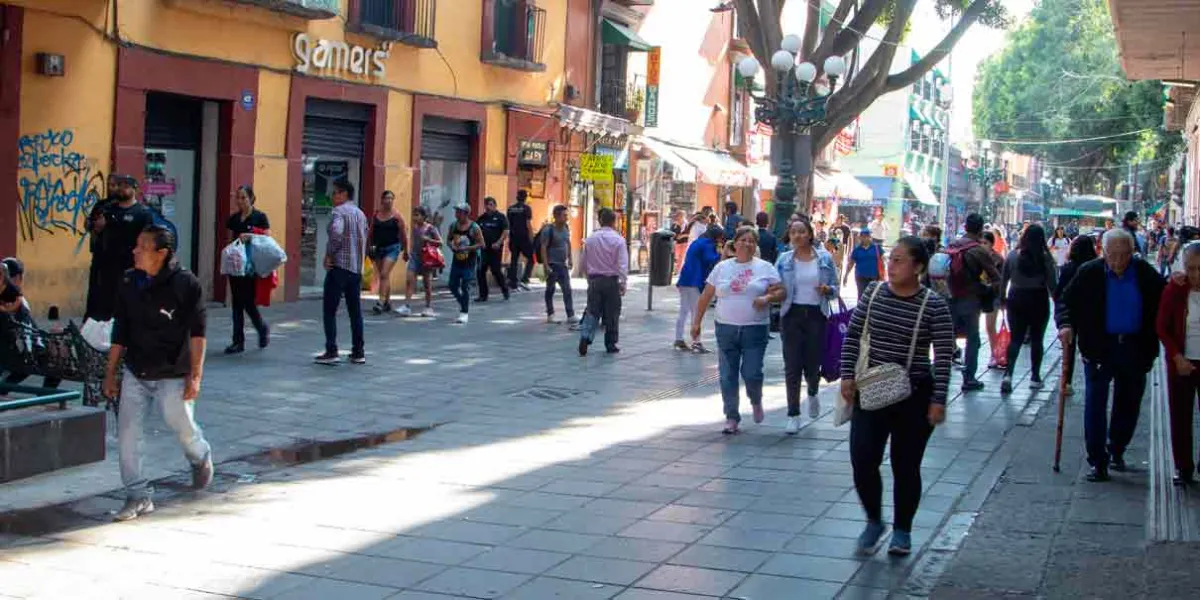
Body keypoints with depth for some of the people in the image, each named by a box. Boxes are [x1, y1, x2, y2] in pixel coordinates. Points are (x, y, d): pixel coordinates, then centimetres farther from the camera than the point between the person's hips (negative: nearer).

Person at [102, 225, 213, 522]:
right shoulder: (129, 284, 2)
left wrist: (195, 375, -16)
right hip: (135, 374, 4)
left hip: (173, 375, -4)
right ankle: (138, 497, 7)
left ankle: (201, 459, 43)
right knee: (126, 435, -4)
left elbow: (197, 331, -11)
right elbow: (120, 332, 10)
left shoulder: (185, 284, -13)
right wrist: (110, 373, 10)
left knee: (184, 430, 8)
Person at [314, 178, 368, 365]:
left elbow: (336, 232, -26)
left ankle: (331, 352, -7)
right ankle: (358, 352, 11)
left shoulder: (339, 211, -8)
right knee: (355, 311, 10)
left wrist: (329, 255, -15)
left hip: (339, 266, -7)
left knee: (329, 310, -2)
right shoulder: (360, 214, 16)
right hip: (357, 268, 8)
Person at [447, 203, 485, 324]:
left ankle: (464, 313, -1)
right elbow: (449, 239, 15)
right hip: (456, 259, 6)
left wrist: (466, 248, -21)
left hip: (469, 261, -6)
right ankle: (462, 302, 34)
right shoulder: (453, 225, 3)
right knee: (453, 286, 8)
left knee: (465, 287, -8)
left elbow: (481, 244, -12)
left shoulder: (474, 228, -13)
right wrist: (452, 245, -7)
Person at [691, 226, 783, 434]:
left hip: (755, 330, -2)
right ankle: (732, 418, 13)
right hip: (726, 329, 2)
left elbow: (781, 291, 2)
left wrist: (767, 298, -18)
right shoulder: (722, 267, 8)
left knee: (751, 373, -7)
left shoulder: (765, 268, 4)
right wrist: (697, 322, 7)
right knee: (728, 376, 3)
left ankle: (756, 401, 26)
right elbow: (705, 297, 10)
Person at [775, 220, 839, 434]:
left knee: (813, 363, 5)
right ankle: (793, 415, 5)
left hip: (817, 316, 0)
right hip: (792, 315, 0)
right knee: (792, 366, -2)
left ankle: (813, 394, 40)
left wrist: (827, 290, -16)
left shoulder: (824, 258, 2)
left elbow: (835, 289, 5)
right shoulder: (784, 260, 3)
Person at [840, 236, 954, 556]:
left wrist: (938, 400, -14)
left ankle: (902, 531, 26)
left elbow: (943, 356, -10)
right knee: (862, 461, -4)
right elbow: (853, 335, 7)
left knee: (906, 466, 8)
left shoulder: (933, 306, -10)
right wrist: (848, 375, -1)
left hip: (914, 396, -3)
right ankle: (874, 521, 20)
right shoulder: (873, 293, 1)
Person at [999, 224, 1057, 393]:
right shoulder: (1045, 257, -10)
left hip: (1016, 300, 2)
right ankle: (1035, 377, 16)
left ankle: (1008, 373, -13)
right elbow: (1052, 283, -8)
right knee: (1037, 339, 11)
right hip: (1039, 301, -2)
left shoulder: (1013, 255, -3)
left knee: (1016, 338, 5)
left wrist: (1002, 297, 15)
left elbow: (1004, 279, 3)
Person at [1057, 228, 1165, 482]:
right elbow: (1067, 301, 0)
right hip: (1099, 347, -2)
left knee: (1128, 405, 13)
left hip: (1134, 349, 2)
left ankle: (1116, 451, 34)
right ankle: (1098, 462, 2)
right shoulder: (1090, 273, -5)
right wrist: (1066, 324, -18)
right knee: (1095, 404, -4)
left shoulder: (1146, 275, -1)